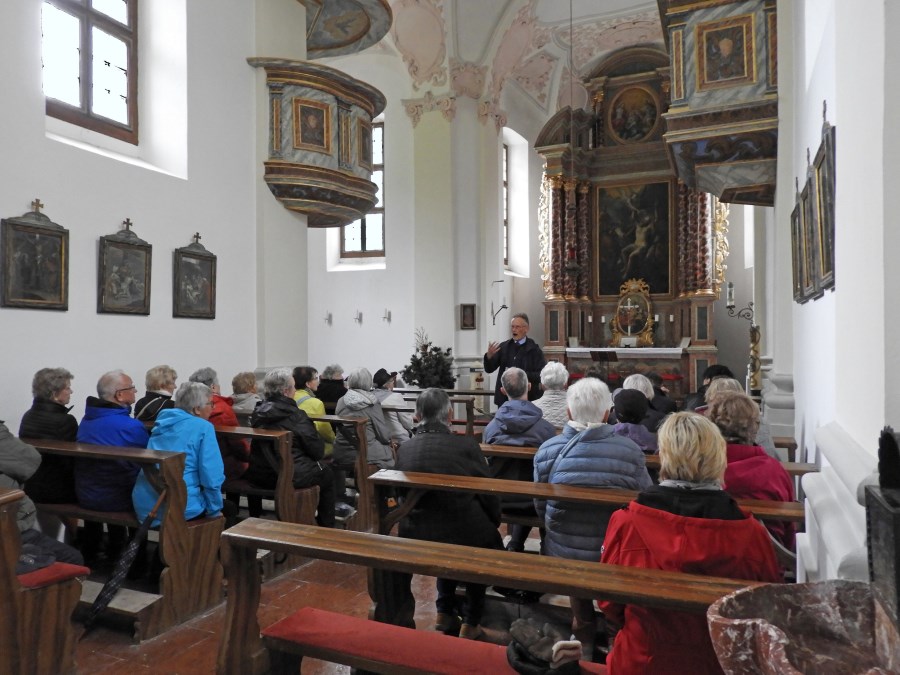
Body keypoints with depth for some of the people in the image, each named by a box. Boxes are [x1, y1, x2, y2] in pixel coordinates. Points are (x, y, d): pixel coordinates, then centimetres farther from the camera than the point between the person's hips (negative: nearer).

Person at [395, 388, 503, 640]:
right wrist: (495, 522, 15)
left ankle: (445, 612, 33)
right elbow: (487, 492, -6)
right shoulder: (466, 445, -17)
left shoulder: (404, 449, -5)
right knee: (486, 538, 28)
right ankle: (470, 623, 27)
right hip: (464, 534, -4)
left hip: (416, 536, 4)